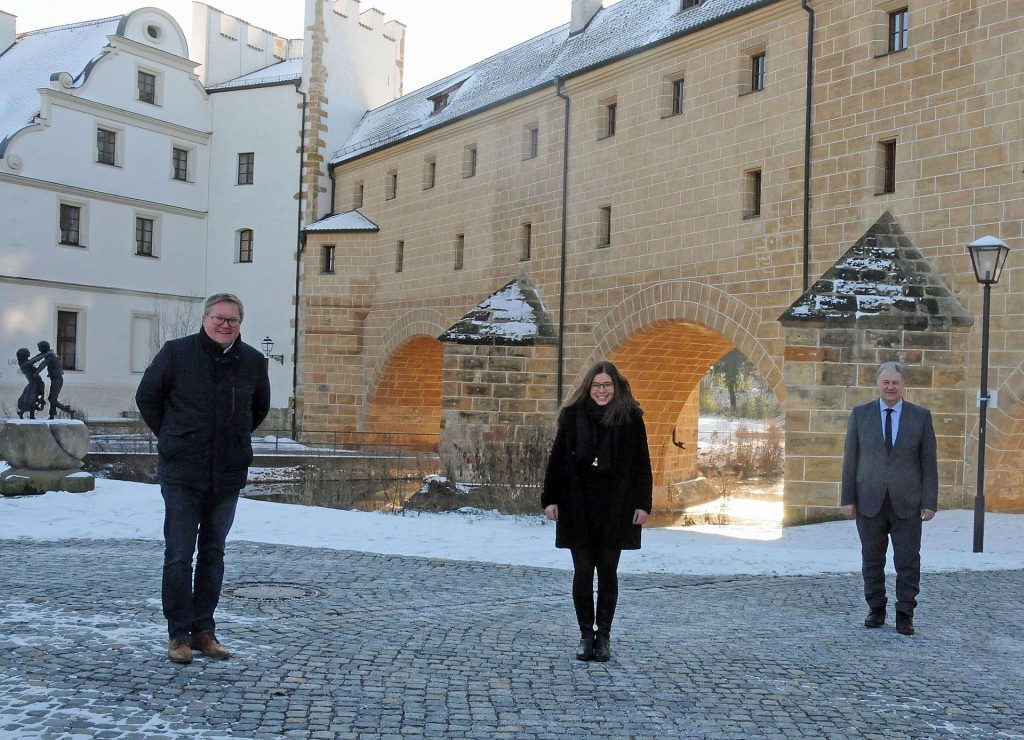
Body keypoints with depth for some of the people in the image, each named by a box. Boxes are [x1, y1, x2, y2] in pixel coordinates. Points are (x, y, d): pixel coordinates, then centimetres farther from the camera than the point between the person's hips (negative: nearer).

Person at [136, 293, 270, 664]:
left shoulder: (253, 361, 3)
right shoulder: (176, 352, -5)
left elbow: (260, 407, 20)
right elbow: (147, 396, 7)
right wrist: (170, 437, 6)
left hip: (228, 474, 3)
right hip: (182, 472, -3)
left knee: (213, 554, 11)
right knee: (179, 555, -1)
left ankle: (204, 631, 20)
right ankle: (179, 635, 9)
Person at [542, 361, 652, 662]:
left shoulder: (631, 417, 0)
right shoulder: (572, 415, 2)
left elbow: (642, 464, 2)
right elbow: (557, 459, 4)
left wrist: (643, 503, -2)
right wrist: (550, 499, 1)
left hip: (615, 507, -1)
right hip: (578, 507, 1)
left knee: (607, 572, 7)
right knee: (582, 572, 4)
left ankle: (604, 635, 18)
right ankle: (586, 635, 15)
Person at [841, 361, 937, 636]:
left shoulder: (921, 416, 3)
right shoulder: (860, 414, 4)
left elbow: (929, 462, 2)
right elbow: (850, 459, 4)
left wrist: (929, 502, -4)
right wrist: (848, 498, -1)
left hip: (907, 503, -1)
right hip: (870, 502, 1)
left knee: (908, 561, 1)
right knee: (872, 560, 8)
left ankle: (905, 615, 10)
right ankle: (876, 610, 20)